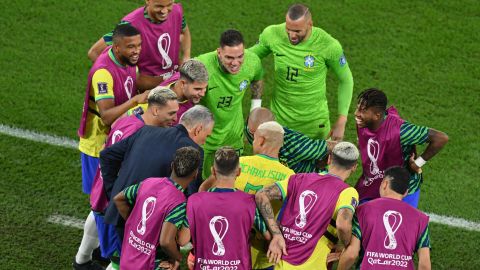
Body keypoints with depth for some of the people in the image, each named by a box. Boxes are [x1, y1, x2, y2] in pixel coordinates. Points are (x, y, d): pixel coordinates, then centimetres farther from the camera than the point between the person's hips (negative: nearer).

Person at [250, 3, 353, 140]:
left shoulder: (329, 45, -21)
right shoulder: (272, 34, -15)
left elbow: (346, 80, -6)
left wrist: (341, 121, -7)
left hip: (314, 122, -2)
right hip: (279, 119, 2)